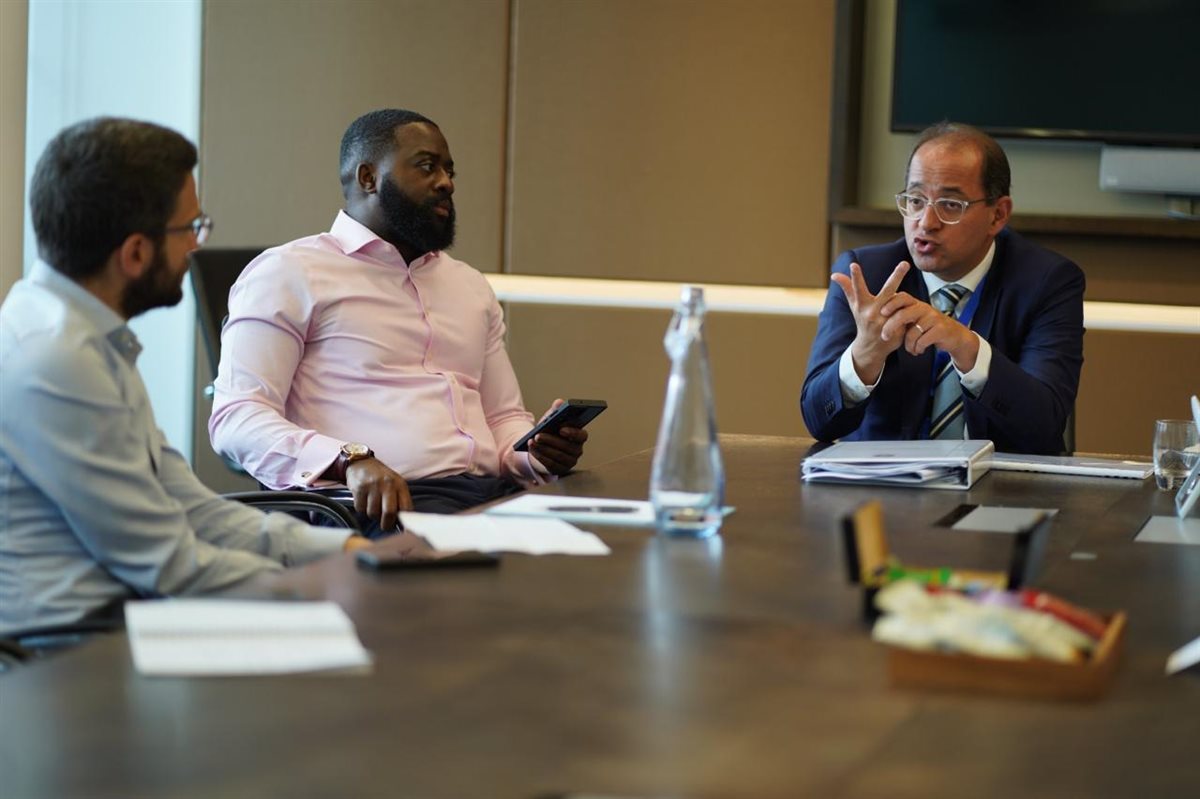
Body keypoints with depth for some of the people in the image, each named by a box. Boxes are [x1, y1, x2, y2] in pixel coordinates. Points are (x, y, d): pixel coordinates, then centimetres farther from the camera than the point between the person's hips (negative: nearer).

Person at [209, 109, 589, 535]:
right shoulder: (287, 273, 5)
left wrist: (540, 451, 6)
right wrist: (352, 461, -24)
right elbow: (235, 419, -7)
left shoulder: (470, 286, 29)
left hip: (493, 494, 7)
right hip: (375, 502, -7)